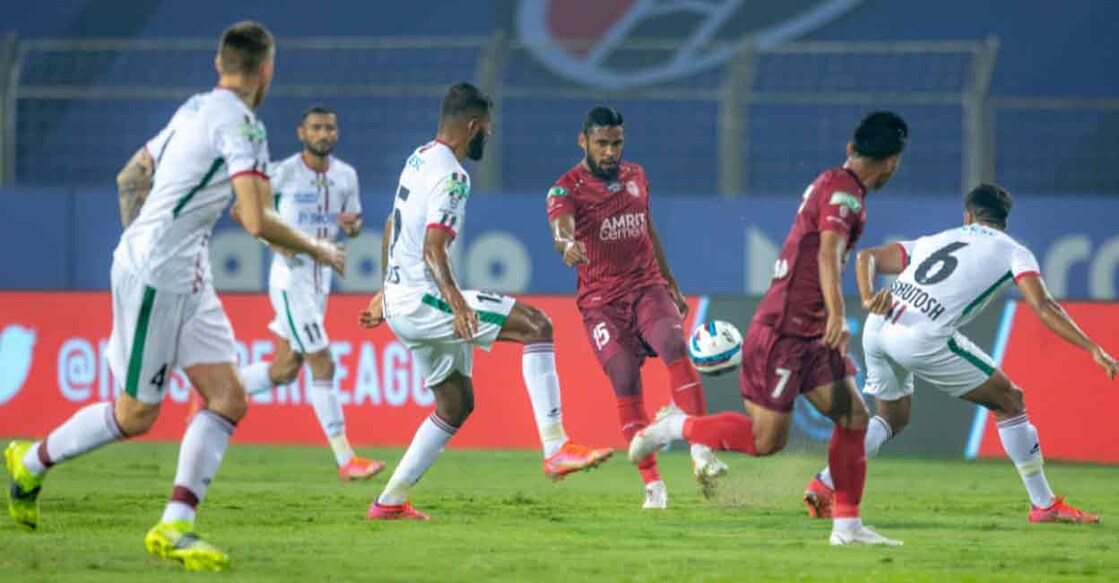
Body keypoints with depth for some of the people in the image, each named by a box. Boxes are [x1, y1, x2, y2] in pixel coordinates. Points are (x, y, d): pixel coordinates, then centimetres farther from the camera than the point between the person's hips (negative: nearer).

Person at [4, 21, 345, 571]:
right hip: (157, 277, -9)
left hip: (187, 278, 9)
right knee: (135, 413, 2)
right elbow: (256, 221, -23)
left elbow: (130, 176, 22)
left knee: (228, 400, 0)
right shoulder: (240, 122, -16)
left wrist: (137, 243, 31)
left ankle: (174, 527, -3)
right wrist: (317, 250, -8)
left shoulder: (194, 109, 12)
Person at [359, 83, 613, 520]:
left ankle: (390, 501, 17)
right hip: (422, 301, -10)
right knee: (535, 325, -15)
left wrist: (387, 291, 36)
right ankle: (556, 449, -22)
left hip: (400, 300, 10)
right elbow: (432, 250, -26)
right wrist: (456, 302, -38)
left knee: (457, 403, 17)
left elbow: (391, 229, 26)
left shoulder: (420, 159, 15)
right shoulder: (451, 176, -15)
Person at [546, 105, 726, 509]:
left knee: (675, 349, -24)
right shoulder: (566, 189, -6)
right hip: (601, 302, -3)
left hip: (647, 288, 3)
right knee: (626, 384, -13)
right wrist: (567, 245, -52)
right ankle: (653, 486, -5)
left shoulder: (636, 177, 11)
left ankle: (701, 454, -30)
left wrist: (671, 285, 27)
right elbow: (561, 226, -28)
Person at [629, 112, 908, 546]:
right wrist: (836, 316, -47)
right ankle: (675, 427, 13)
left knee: (853, 417, 0)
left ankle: (847, 525, 2)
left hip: (812, 335, 10)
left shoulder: (831, 184, 14)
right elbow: (828, 253, -34)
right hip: (783, 333, -10)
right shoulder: (842, 192, -16)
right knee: (765, 440, -6)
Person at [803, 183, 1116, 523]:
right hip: (922, 339, -6)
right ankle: (1044, 505, 12)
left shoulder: (934, 241, 30)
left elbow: (867, 257, 22)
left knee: (892, 417, 30)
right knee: (1009, 402, 10)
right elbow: (1042, 307, -1)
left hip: (877, 328, 6)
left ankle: (824, 484, 14)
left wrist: (869, 298, 3)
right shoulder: (1013, 252, 15)